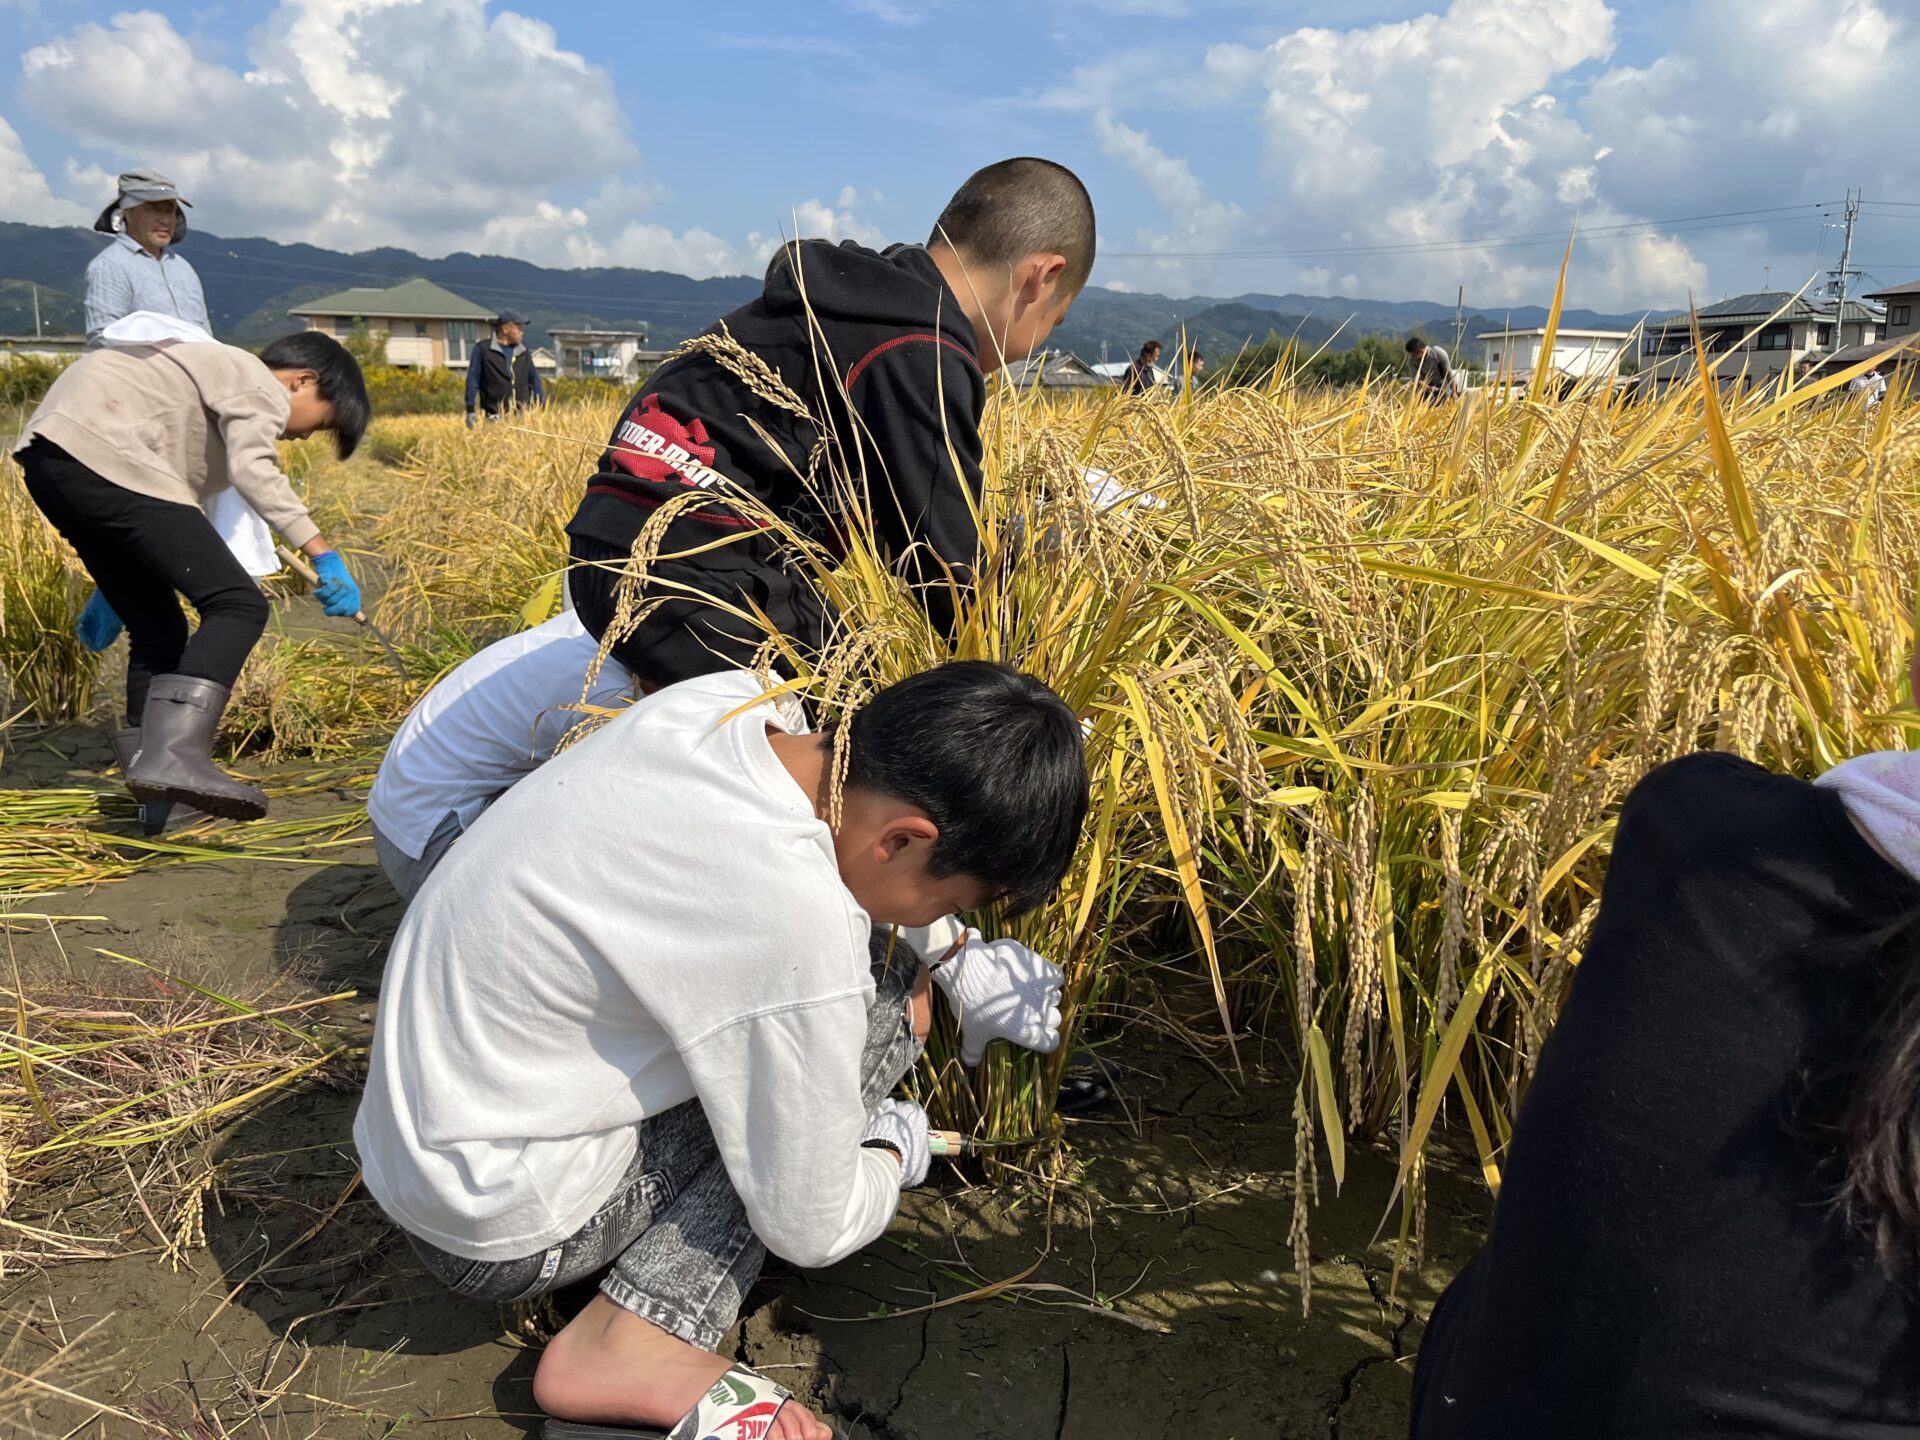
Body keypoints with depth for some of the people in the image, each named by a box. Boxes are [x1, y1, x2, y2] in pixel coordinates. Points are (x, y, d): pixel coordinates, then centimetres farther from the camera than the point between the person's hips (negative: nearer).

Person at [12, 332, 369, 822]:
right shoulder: (261, 389, 2)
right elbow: (253, 472, -19)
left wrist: (115, 592, 39)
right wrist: (324, 555, -23)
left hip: (51, 455, 11)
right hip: (100, 454, -11)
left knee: (159, 627, 15)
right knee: (237, 604, -16)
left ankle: (156, 779, 15)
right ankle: (176, 757, -30)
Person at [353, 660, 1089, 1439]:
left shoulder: (725, 697, -11)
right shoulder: (801, 925, -32)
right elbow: (811, 1230, -17)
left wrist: (958, 960, 8)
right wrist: (895, 1152, 4)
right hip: (496, 1229, -8)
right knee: (881, 997, -9)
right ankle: (634, 1343, -11)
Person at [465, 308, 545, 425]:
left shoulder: (524, 352, 14)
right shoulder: (483, 349, 2)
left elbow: (534, 380, 20)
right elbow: (473, 380, 1)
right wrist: (470, 410, -4)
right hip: (496, 417, -4)